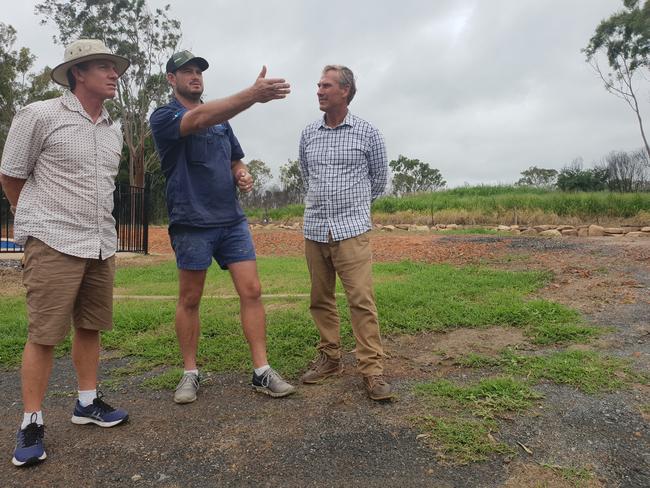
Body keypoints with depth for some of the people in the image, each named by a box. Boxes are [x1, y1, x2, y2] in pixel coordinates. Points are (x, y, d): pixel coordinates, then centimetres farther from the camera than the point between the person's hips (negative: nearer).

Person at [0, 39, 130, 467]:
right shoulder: (39, 116, -5)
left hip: (102, 244, 6)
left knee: (90, 326, 12)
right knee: (44, 334, -2)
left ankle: (88, 403, 26)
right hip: (54, 243, -6)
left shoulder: (114, 130, 13)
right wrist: (42, 221, 11)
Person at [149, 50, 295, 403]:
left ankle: (262, 372, 6)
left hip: (232, 219, 5)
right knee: (189, 300, 6)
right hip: (191, 222, -4)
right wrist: (253, 94, -37)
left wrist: (243, 175, -1)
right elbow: (200, 119, -25)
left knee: (251, 292, -2)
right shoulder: (163, 117, -3)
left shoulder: (221, 118, 17)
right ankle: (190, 373, 22)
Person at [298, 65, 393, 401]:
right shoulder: (308, 134, 10)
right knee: (320, 300, 9)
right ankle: (329, 359, 23)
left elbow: (379, 178, 13)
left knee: (361, 299, -8)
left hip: (351, 230, -4)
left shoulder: (367, 133, 0)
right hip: (314, 229, 4)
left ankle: (372, 369, -1)